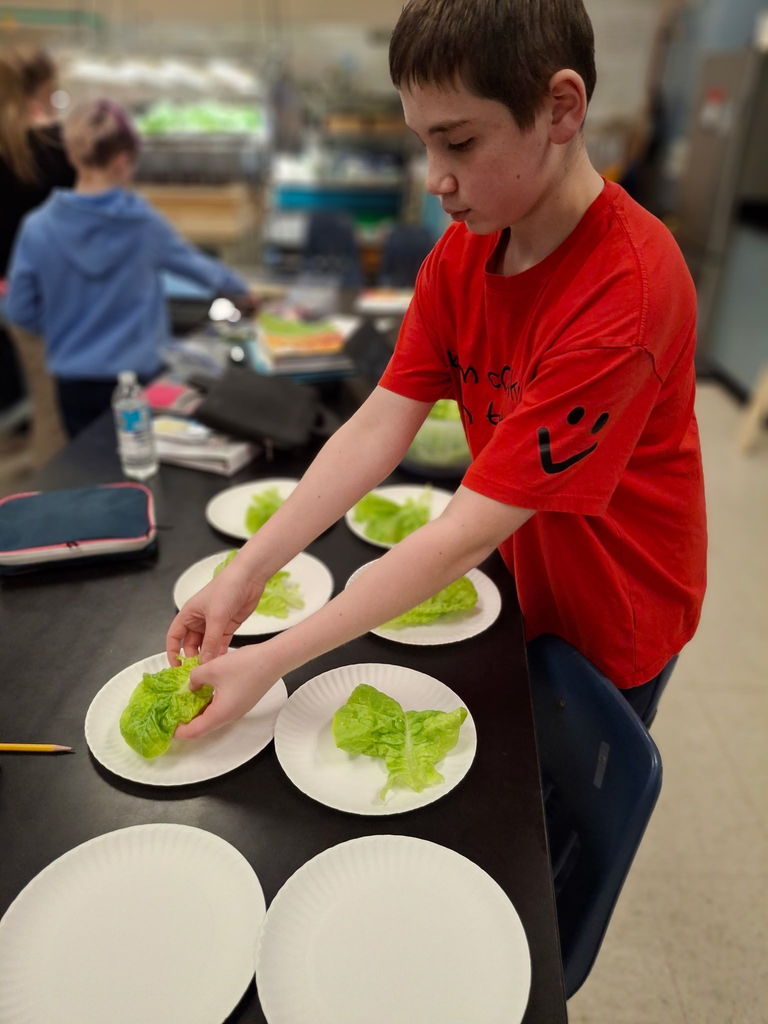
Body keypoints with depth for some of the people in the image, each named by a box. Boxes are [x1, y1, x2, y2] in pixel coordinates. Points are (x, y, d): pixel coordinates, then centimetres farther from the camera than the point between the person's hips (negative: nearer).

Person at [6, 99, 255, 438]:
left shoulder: (37, 228, -8)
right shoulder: (143, 222, -8)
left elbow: (20, 311, -1)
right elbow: (195, 264, 9)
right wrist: (240, 290, 28)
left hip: (75, 381, 1)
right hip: (139, 376, -1)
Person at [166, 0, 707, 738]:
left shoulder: (625, 294, -33)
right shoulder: (461, 250, -10)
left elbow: (464, 535, -35)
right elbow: (377, 428, -15)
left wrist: (268, 662, -32)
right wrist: (245, 573, -24)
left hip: (612, 612, -5)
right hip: (517, 576, 5)